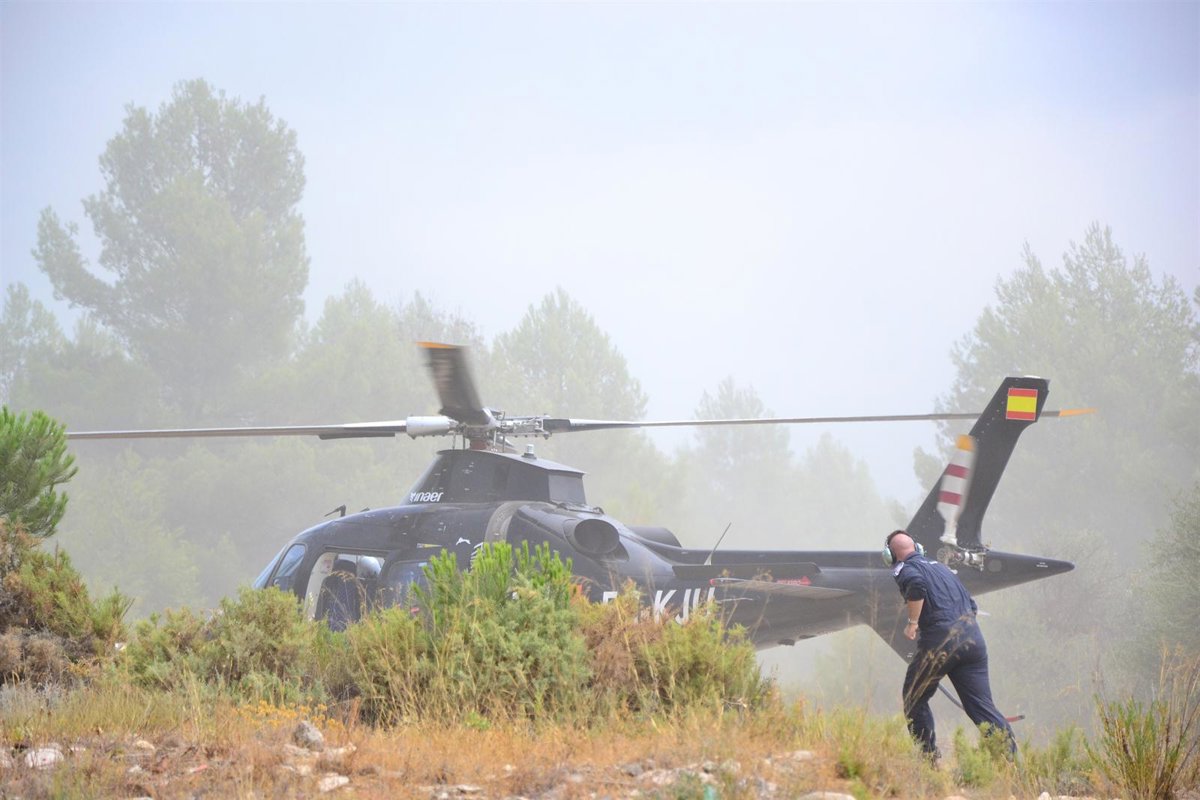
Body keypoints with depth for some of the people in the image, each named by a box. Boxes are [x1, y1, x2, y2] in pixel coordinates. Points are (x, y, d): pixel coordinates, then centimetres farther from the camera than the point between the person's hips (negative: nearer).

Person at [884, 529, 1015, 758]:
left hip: (941, 640, -6)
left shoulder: (904, 569, 5)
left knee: (914, 700, 14)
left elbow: (916, 583, -20)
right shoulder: (940, 567, 28)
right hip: (973, 637, 6)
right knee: (982, 706, 4)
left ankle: (929, 758, 13)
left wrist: (912, 622, -10)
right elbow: (971, 604, 26)